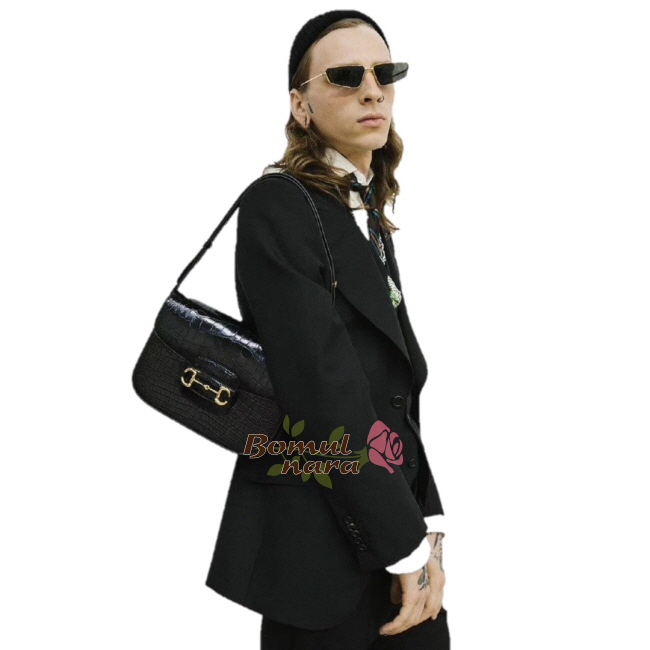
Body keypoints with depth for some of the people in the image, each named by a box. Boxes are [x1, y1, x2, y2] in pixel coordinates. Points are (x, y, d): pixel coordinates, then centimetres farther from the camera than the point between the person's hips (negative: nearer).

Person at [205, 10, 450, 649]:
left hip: (393, 524, 8)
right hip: (319, 547, -7)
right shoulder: (277, 205, -13)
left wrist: (426, 524, 2)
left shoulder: (370, 218, 12)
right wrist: (404, 544, -17)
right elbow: (324, 392, -19)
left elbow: (398, 390, 9)